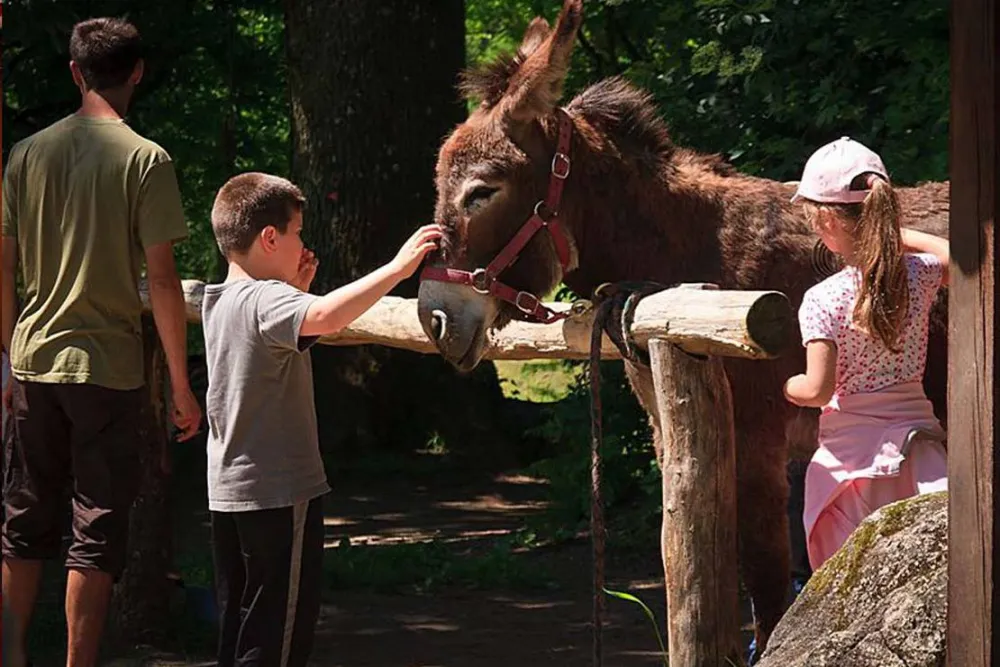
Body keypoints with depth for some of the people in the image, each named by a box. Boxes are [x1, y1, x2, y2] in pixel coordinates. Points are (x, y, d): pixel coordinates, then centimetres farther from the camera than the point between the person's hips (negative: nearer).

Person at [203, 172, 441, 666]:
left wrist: (298, 290, 13)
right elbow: (324, 318, -39)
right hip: (280, 491, -9)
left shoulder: (221, 302, 11)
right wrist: (396, 268, -37)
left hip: (228, 493, 9)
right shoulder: (267, 301, -18)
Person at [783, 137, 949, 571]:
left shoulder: (823, 301, -14)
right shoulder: (920, 275, -2)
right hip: (914, 429, 4)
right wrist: (894, 235, 22)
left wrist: (785, 386, 3)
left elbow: (818, 390, -18)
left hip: (851, 449, -4)